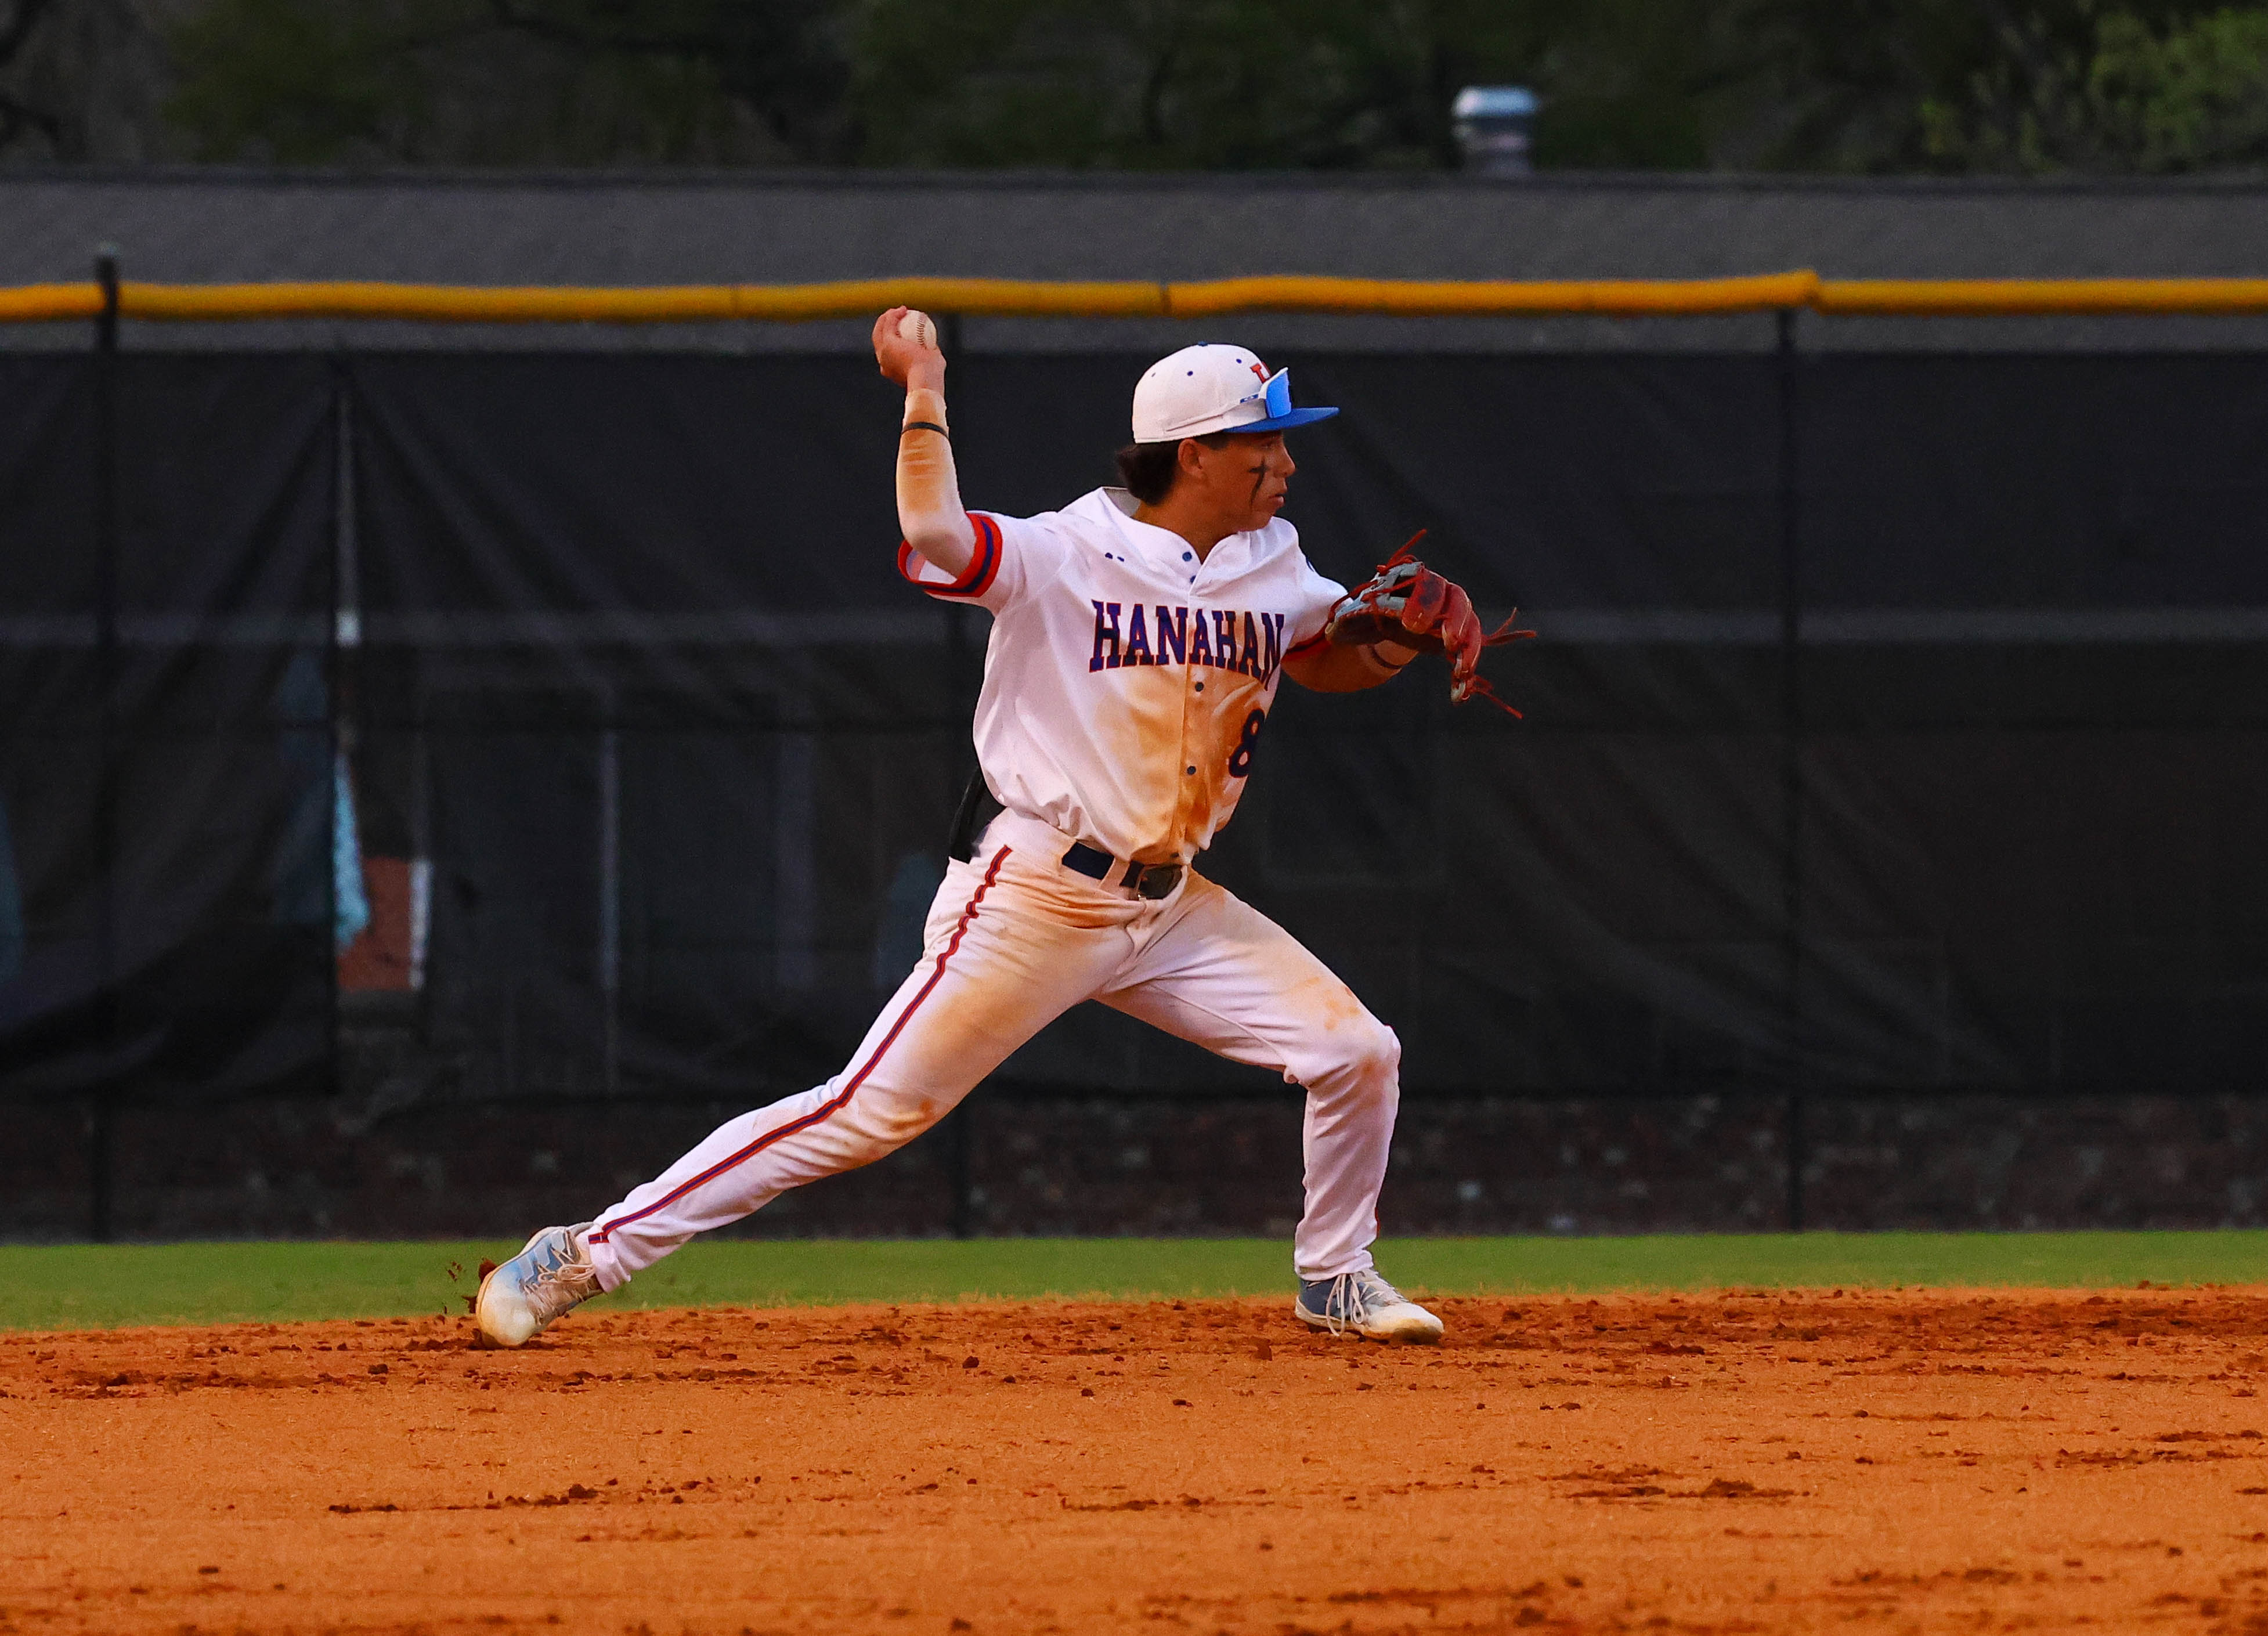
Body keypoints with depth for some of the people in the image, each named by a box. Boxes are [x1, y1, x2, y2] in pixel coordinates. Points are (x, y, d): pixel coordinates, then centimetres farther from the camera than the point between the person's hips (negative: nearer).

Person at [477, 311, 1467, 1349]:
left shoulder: (1269, 566, 6)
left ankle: (1334, 1279, 25)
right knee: (870, 1111, -10)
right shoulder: (1064, 556, -15)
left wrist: (1395, 638, 1)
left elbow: (1330, 663, 22)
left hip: (1167, 906, 7)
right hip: (1029, 900, -7)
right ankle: (586, 1255, -5)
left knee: (1356, 1053, 0)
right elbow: (935, 535, -33)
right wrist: (925, 391, -26)